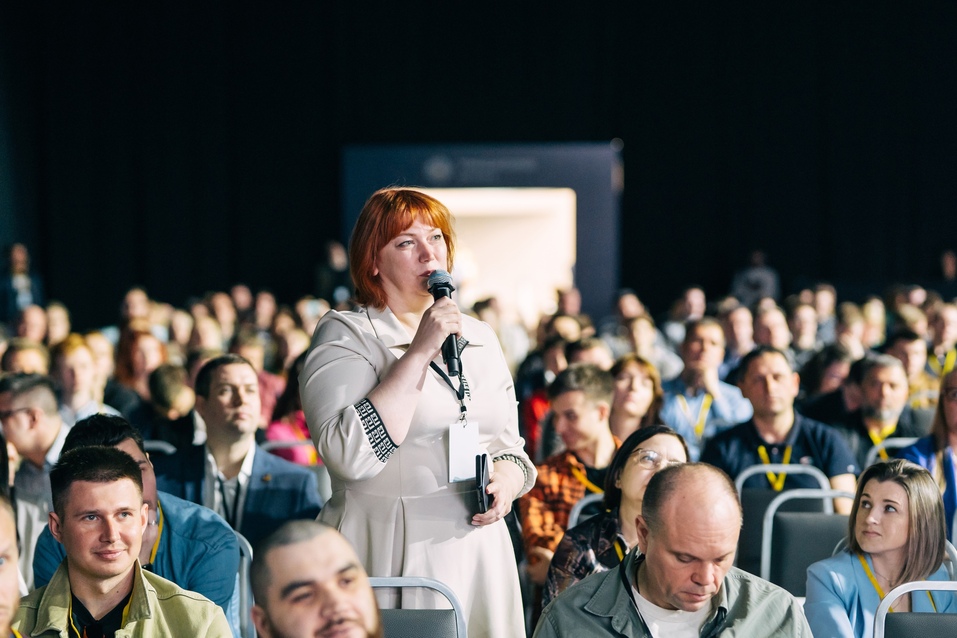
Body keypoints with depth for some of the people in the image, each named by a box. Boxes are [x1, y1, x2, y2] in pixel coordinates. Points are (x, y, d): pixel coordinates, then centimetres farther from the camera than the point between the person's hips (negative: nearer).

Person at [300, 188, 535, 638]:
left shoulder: (479, 337, 12)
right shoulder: (345, 335, -6)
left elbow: (509, 445, 20)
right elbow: (350, 456, -21)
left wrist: (507, 480, -4)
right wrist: (419, 352, -19)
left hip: (480, 551, 6)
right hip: (392, 557, -5)